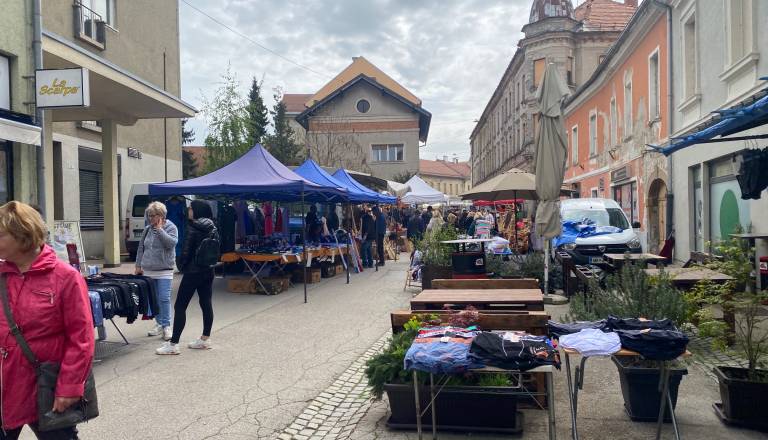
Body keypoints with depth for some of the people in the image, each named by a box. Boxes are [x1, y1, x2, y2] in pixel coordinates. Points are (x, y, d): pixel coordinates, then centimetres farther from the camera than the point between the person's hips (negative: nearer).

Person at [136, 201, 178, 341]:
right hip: (148, 270, 5)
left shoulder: (171, 227, -2)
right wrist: (138, 265, 15)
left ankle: (166, 326, -1)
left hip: (164, 270, -5)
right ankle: (159, 323, 20)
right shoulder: (147, 229, 11)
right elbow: (141, 248, 17)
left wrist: (160, 229, -15)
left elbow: (171, 243, -20)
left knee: (164, 298, -9)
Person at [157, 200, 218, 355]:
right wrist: (210, 261, 14)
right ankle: (205, 339, 19)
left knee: (180, 306, -2)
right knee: (206, 304, 13)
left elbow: (186, 251, -13)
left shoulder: (192, 229, -14)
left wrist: (180, 264, 3)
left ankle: (173, 344, -3)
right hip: (208, 271, 7)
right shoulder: (212, 229, 6)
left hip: (193, 272, -7)